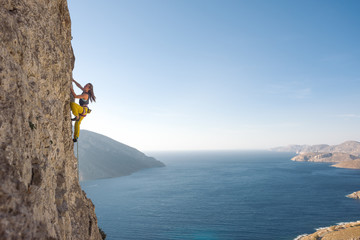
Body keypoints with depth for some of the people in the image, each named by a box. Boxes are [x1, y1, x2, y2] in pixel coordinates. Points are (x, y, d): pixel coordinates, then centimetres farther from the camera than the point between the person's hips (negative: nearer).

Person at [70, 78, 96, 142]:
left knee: (72, 104, -31)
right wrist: (73, 80, 10)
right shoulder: (85, 91, 5)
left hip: (83, 110, -10)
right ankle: (75, 138, 24)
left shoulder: (85, 95, -21)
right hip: (82, 110, 10)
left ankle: (77, 117, -15)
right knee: (77, 124, 16)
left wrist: (71, 88, -19)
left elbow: (75, 96, -25)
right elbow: (79, 86, 17)